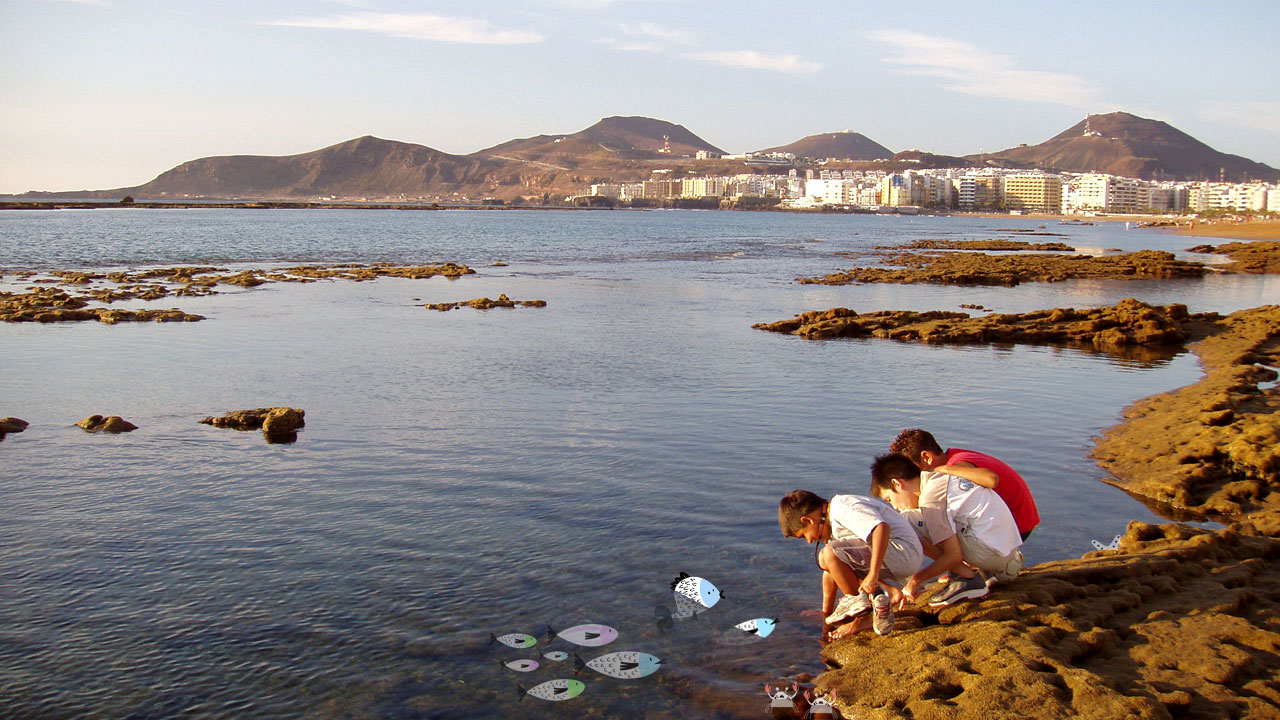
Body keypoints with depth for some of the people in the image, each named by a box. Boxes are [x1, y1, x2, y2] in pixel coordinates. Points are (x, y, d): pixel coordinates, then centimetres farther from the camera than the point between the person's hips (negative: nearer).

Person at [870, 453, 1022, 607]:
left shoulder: (930, 498, -15)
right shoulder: (937, 477, 12)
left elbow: (954, 555, -16)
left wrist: (915, 580, -4)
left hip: (990, 551, -9)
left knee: (907, 522, -12)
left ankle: (967, 578, -4)